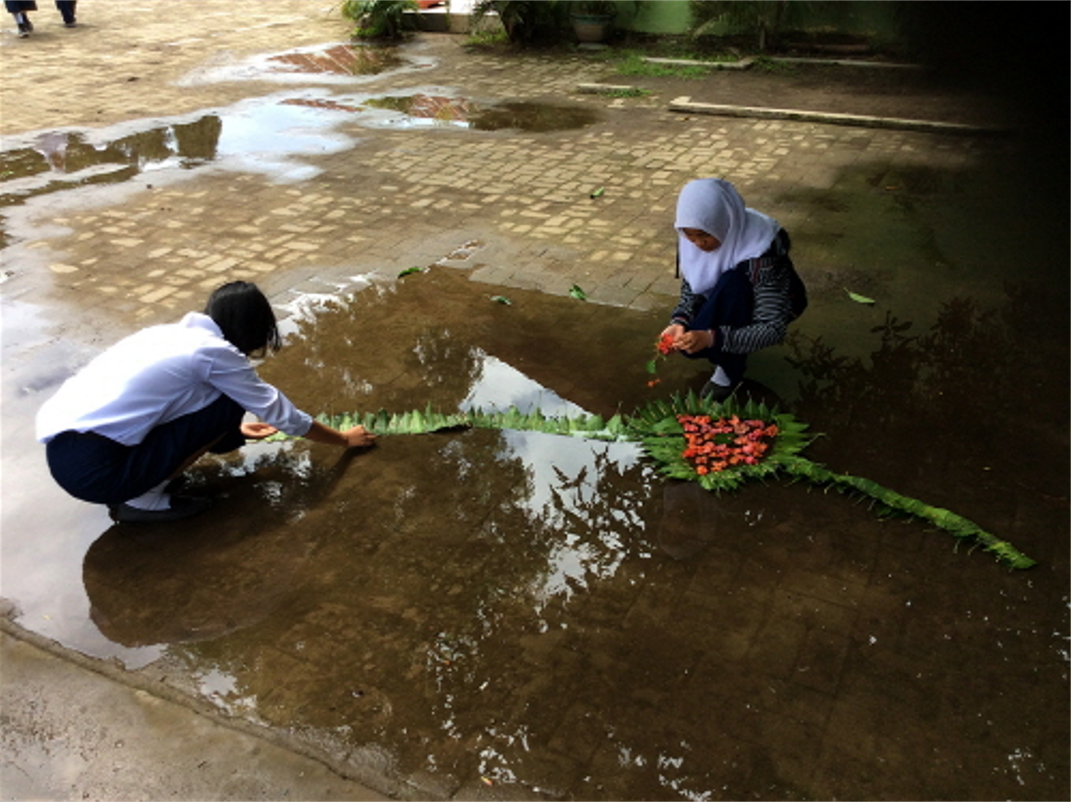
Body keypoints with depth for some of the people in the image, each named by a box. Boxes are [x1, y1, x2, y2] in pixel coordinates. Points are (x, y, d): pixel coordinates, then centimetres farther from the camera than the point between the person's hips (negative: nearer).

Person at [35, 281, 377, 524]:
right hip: (92, 470, -8)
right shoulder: (215, 352, -6)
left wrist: (235, 427, 48)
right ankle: (142, 499, 0)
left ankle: (139, 486, 12)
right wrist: (345, 439, 18)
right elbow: (281, 414, 4)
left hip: (56, 448, 8)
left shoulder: (173, 333, 15)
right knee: (228, 405, -2)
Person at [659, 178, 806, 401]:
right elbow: (690, 290, -6)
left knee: (732, 282, -35)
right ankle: (726, 356, 10)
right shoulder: (691, 239, -20)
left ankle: (730, 371, -17)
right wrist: (680, 322, -28)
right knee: (686, 343, -23)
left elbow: (773, 329, -36)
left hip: (763, 307, -4)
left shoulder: (760, 250, -36)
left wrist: (712, 338, -47)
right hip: (725, 306, 5)